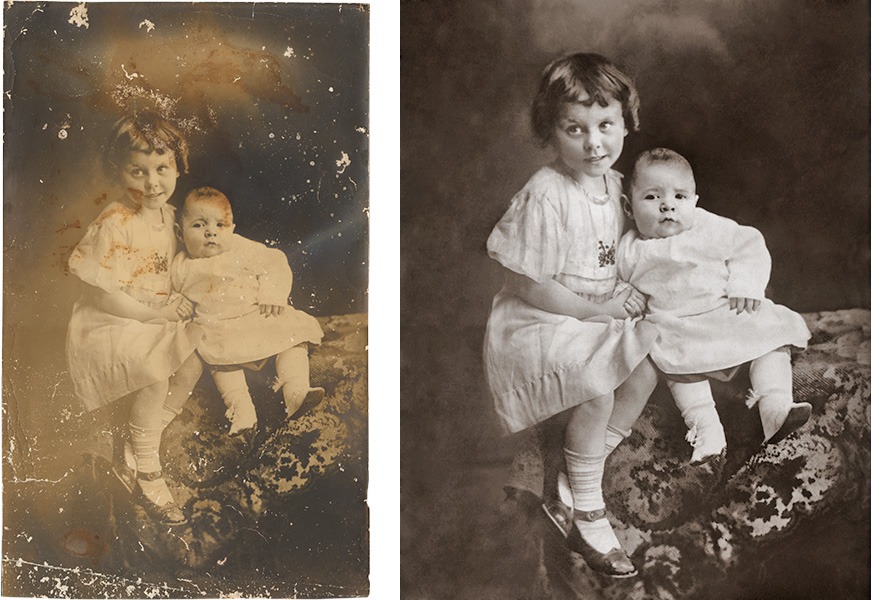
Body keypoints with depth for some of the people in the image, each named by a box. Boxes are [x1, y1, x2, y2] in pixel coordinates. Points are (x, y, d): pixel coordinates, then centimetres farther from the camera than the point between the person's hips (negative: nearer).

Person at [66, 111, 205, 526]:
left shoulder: (166, 215, 2)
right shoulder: (113, 225, -23)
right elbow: (101, 294, -24)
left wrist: (175, 302, -2)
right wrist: (153, 313, -21)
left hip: (155, 318, 9)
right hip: (108, 325, -8)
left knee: (190, 369, -3)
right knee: (155, 377, -27)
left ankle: (138, 450, 12)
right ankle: (146, 475, -9)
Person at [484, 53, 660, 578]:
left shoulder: (613, 184, 3)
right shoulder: (544, 197, -23)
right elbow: (527, 285, -22)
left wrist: (628, 294, -1)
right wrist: (595, 309, -18)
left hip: (599, 315, 9)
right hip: (537, 324, -8)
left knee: (645, 372, -7)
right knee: (598, 392, -27)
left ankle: (571, 486, 6)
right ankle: (587, 513, -4)